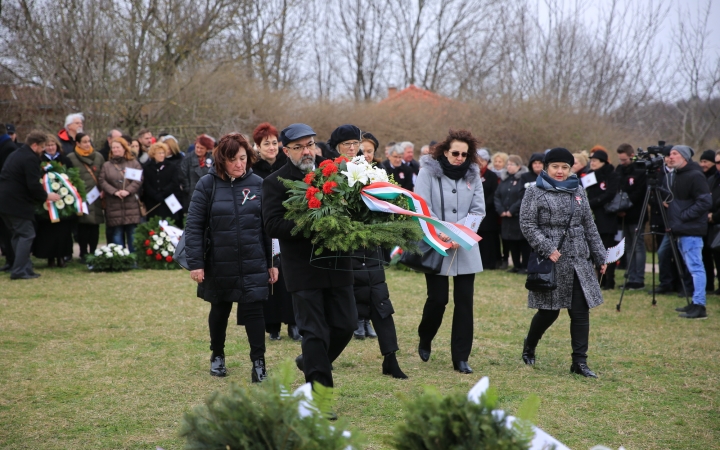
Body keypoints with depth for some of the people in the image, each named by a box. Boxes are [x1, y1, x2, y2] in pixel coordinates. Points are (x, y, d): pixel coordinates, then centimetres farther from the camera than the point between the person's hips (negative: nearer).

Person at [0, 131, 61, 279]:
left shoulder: (15, 155, 17)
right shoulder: (30, 158, -14)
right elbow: (34, 185, -19)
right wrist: (46, 196, -3)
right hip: (17, 203, -10)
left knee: (17, 235, 14)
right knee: (26, 235, -4)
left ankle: (25, 268, 16)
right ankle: (19, 271, -8)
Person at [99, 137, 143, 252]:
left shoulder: (134, 163, 9)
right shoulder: (106, 166, 14)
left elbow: (138, 180, -2)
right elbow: (102, 181, 2)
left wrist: (128, 191, -16)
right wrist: (115, 192, -12)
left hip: (131, 205, -1)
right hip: (114, 206, 1)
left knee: (132, 234, -1)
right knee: (117, 234, 1)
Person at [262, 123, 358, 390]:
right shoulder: (275, 182, -3)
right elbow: (272, 226, -12)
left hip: (337, 263, 4)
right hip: (303, 267, -4)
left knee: (346, 324, 9)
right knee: (314, 331, -1)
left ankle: (311, 362, 34)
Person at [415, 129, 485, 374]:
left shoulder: (473, 174, 6)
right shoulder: (429, 171, -5)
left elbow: (478, 211, 2)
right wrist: (441, 234, -21)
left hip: (466, 248, 3)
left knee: (464, 301, 1)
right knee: (438, 298, -2)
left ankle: (461, 358, 7)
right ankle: (425, 339, 28)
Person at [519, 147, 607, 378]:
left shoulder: (578, 191, 13)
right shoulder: (535, 192, -2)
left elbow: (589, 226, 16)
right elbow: (526, 224, -8)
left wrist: (599, 256, 15)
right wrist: (547, 249, -17)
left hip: (579, 262, 4)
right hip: (551, 262, -4)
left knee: (580, 311, -1)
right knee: (549, 311, 3)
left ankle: (579, 361, 5)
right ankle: (529, 346, 29)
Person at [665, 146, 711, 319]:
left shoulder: (695, 176, -13)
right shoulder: (675, 175, 16)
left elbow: (705, 202, -18)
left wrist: (684, 215, -18)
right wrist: (669, 204, 6)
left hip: (691, 230, -10)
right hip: (681, 229, 10)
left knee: (695, 267, -9)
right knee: (692, 267, 14)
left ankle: (699, 306, -9)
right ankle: (695, 304, 19)